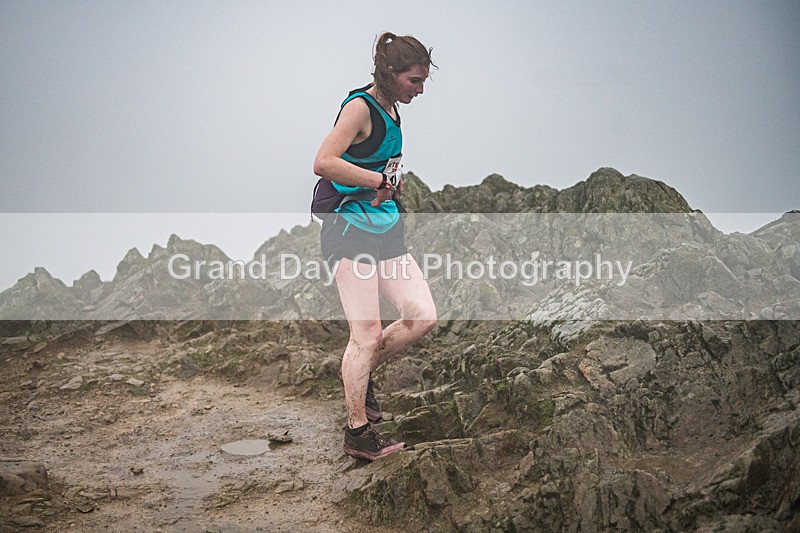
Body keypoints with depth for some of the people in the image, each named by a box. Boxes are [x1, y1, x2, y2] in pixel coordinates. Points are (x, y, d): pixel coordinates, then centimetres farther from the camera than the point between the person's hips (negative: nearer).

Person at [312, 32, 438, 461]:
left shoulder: (390, 109, 15)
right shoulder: (360, 107, -12)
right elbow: (323, 163, -25)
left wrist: (392, 188, 13)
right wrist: (380, 180, -21)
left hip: (385, 232, 9)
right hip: (351, 231, -9)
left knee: (422, 318, 1)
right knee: (367, 333, -7)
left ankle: (361, 374, 22)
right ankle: (357, 433, 4)